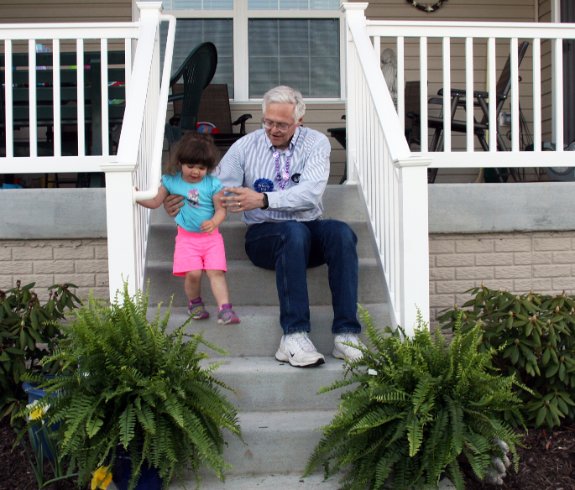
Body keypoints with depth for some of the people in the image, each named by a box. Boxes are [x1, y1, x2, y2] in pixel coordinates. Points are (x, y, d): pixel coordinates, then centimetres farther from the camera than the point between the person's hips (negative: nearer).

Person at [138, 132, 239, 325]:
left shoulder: (213, 184, -5)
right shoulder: (171, 181, 1)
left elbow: (221, 209, -4)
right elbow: (155, 202, 10)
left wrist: (214, 222, -23)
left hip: (210, 236, 0)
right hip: (187, 237, 1)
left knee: (216, 271, -13)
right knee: (193, 273, -13)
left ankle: (224, 309, -14)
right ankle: (194, 302, 14)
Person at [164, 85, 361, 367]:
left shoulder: (316, 143, 4)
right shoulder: (245, 146, 8)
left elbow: (311, 192, -14)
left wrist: (263, 200, -26)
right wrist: (181, 201, -19)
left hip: (310, 231, 2)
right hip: (264, 235, -1)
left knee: (341, 233, -31)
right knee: (294, 231, -36)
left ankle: (345, 335, -33)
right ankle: (294, 336, -39)